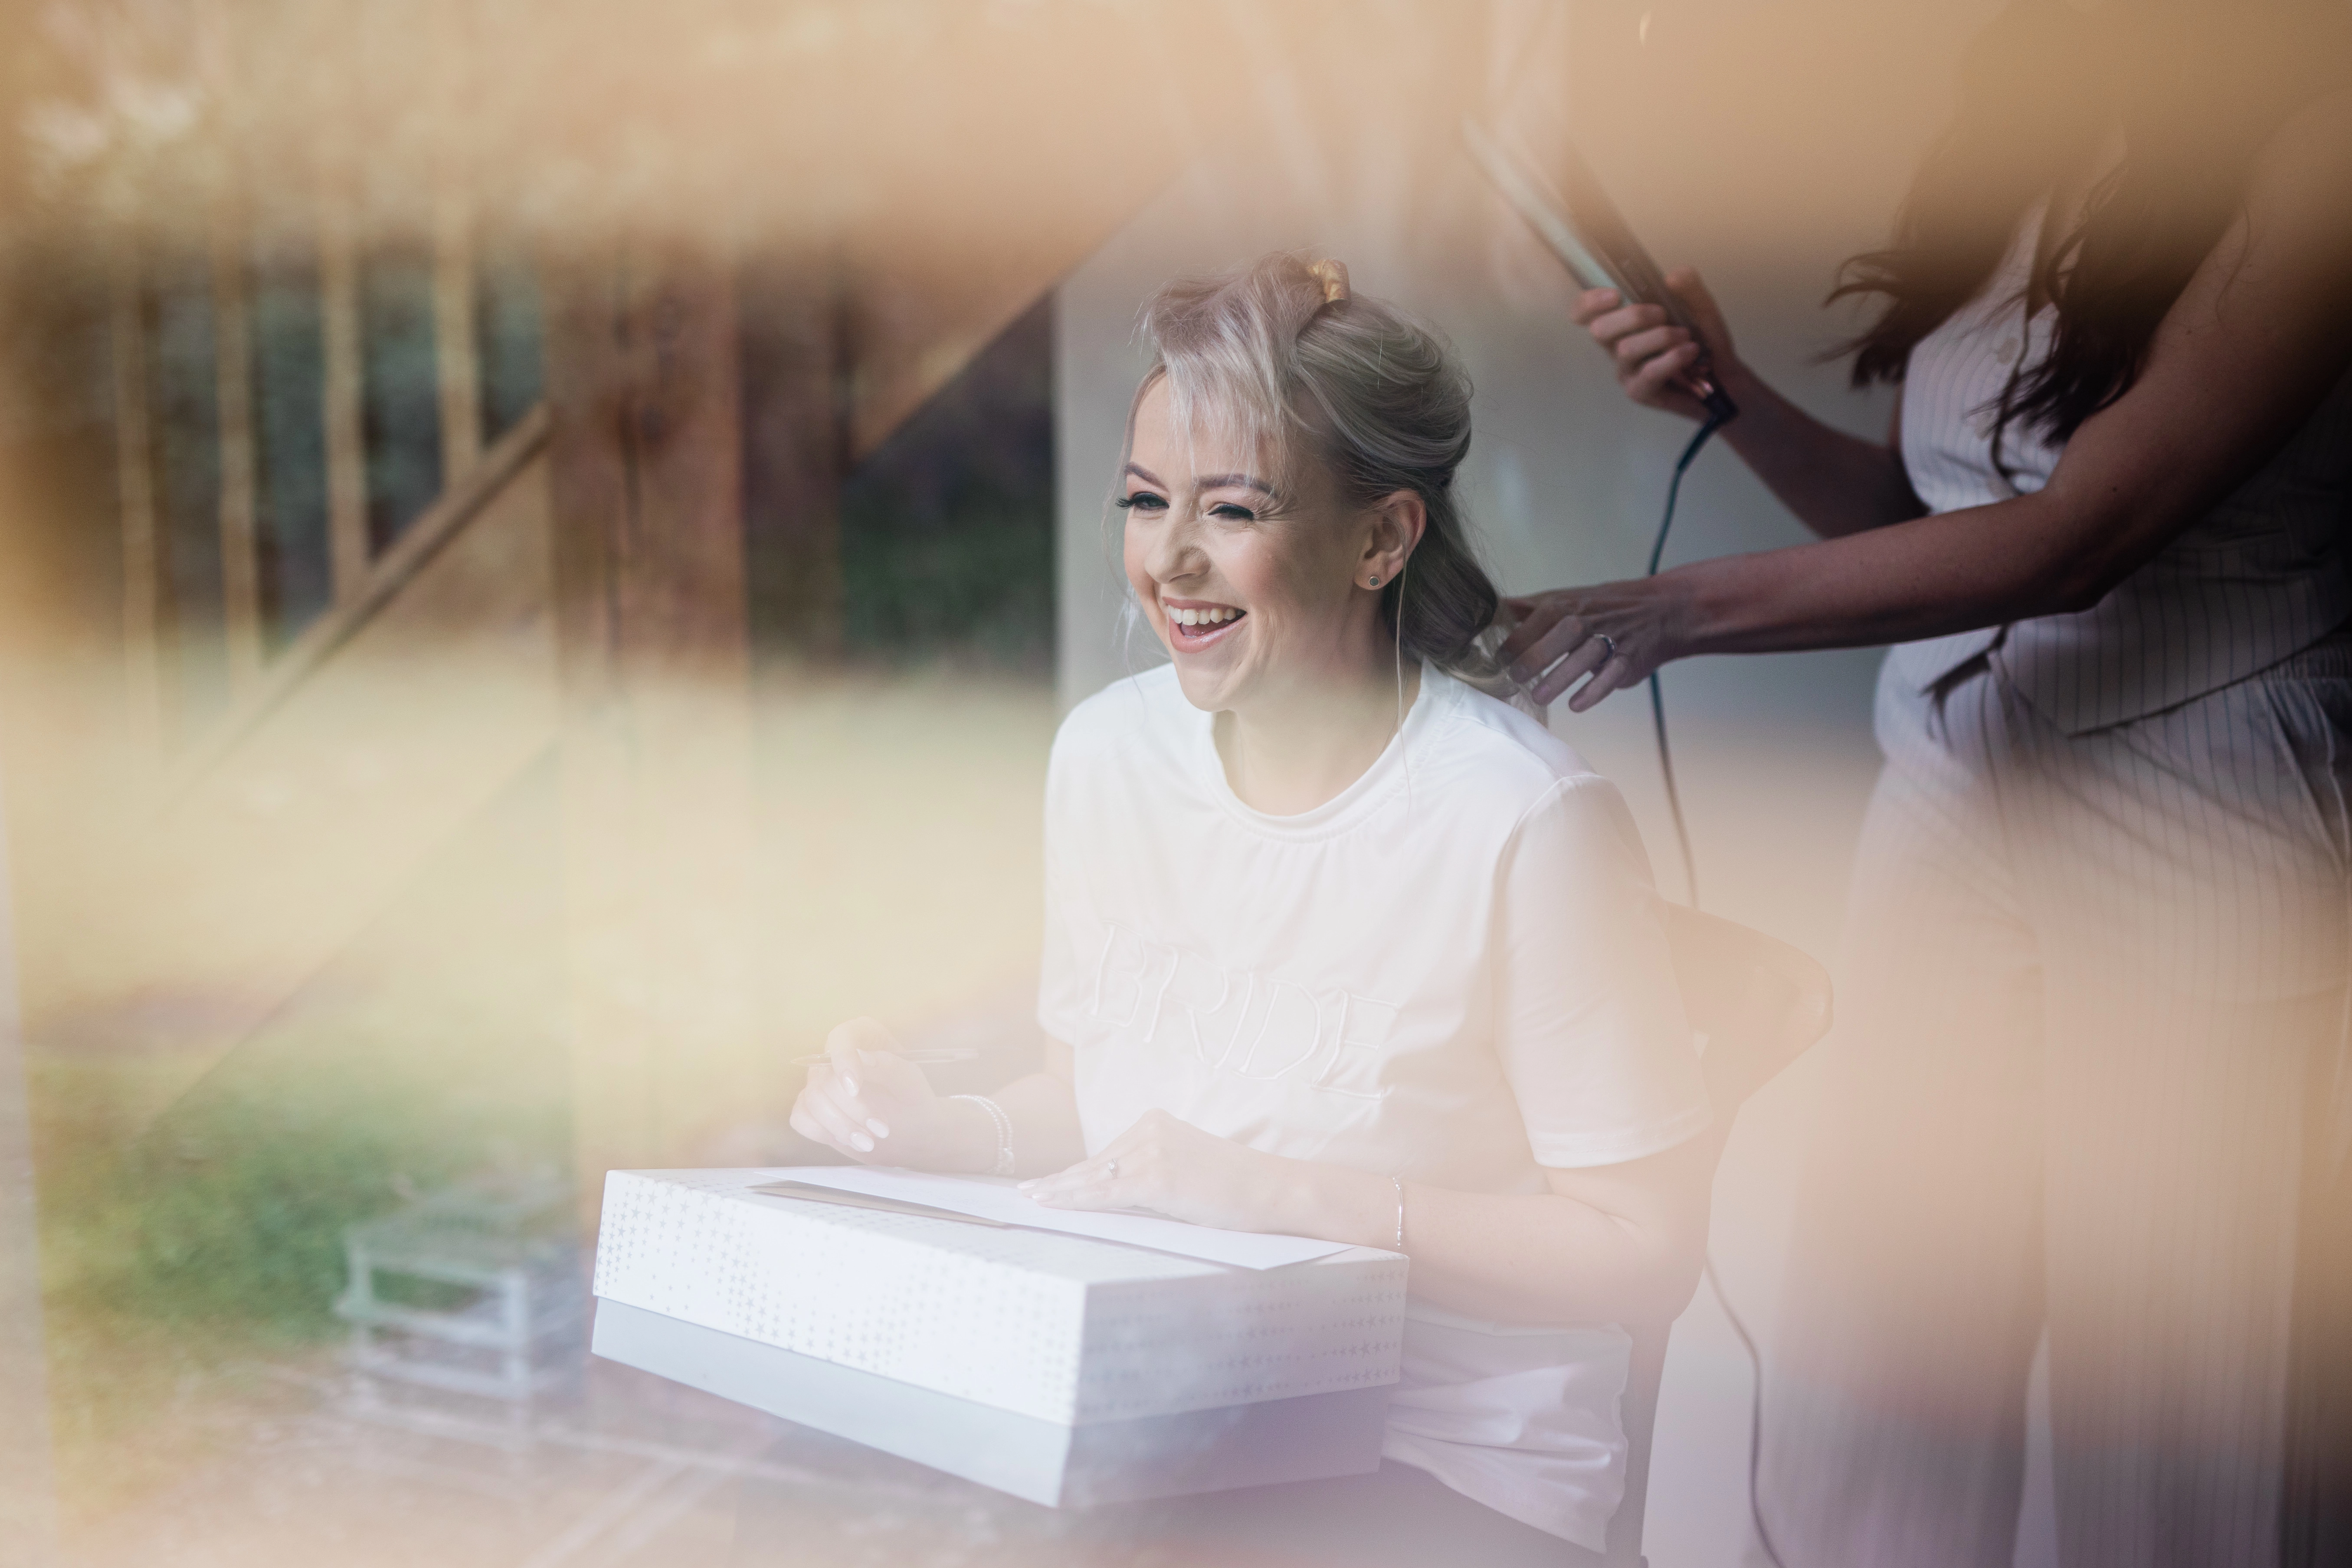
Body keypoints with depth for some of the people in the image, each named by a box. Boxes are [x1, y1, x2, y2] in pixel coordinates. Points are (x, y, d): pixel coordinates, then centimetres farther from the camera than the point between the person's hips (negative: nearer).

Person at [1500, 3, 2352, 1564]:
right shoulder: (2017, 139, 11)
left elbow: (2078, 536, -20)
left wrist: (1675, 610, -24)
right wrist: (1731, 394, -2)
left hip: (2194, 838, -6)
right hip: (1950, 803, 6)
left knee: (2176, 1401, 4)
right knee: (1879, 1370, 6)